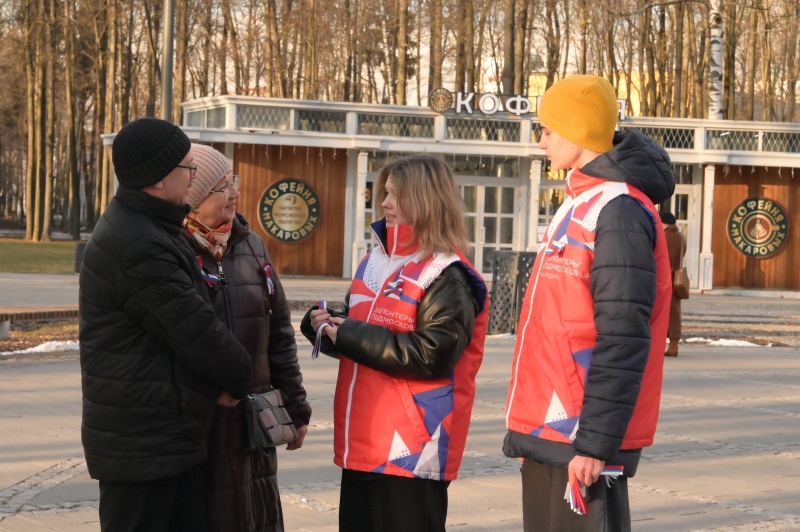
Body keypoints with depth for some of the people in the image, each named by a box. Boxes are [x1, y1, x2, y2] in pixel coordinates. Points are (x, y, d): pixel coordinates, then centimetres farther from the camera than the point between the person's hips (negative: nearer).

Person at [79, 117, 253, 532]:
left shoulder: (143, 229, 13)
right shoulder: (137, 248, -22)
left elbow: (189, 316, 17)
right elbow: (194, 330, -20)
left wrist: (216, 382, 6)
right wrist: (240, 378, -3)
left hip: (173, 433, 10)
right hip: (140, 445, -10)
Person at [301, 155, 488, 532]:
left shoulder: (447, 276, -11)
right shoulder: (375, 260, 15)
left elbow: (432, 353, -22)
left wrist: (350, 334, -18)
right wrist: (324, 325, -1)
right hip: (362, 442, 8)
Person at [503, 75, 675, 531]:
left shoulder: (617, 212, -15)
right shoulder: (582, 204, 16)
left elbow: (622, 340, -21)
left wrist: (595, 441, -21)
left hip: (580, 442, -10)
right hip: (549, 436, 10)